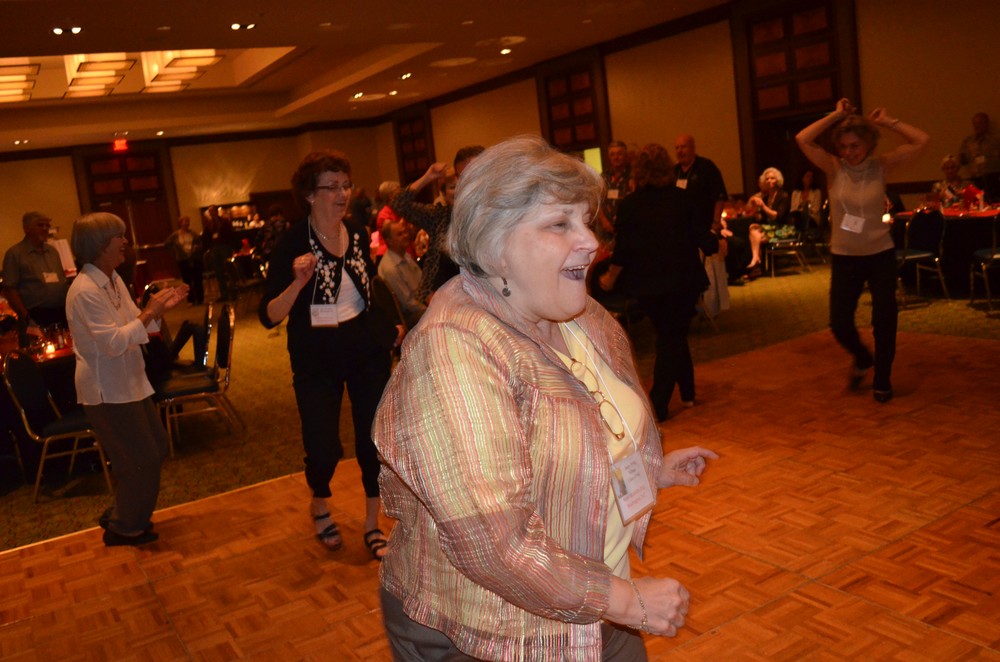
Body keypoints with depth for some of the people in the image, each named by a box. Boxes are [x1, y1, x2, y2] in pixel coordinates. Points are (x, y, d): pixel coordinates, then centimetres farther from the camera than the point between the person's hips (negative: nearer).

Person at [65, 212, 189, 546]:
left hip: (129, 382, 10)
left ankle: (122, 515, 34)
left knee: (156, 448, 18)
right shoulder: (85, 291, -22)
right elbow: (114, 342, -27)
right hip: (107, 390, -9)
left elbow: (134, 326, 11)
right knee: (142, 460, 1)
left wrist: (160, 307, -4)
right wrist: (150, 312, -24)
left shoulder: (113, 279, 7)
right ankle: (123, 528, 22)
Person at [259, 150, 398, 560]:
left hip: (368, 351, 4)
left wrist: (392, 329, 12)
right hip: (316, 361, -3)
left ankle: (372, 524, 26)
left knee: (374, 438, 5)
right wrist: (299, 282, -32)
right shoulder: (292, 244, -13)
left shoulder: (359, 235, 0)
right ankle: (319, 506, 36)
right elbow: (269, 316, -18)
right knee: (323, 448, 1)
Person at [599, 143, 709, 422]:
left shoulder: (629, 205, -6)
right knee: (675, 336, 11)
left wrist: (611, 277, 11)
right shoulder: (681, 199, -1)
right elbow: (695, 238, 5)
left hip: (648, 283, -1)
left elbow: (623, 248, -5)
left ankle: (687, 393, 18)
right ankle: (658, 403, 11)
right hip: (684, 279, 1)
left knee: (669, 337, 16)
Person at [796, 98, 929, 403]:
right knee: (839, 324, 0)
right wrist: (836, 115, -13)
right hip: (844, 258, 0)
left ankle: (882, 380, 24)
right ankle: (862, 358, 33)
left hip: (881, 255, 0)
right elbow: (802, 140, -18)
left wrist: (887, 121, -8)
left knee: (884, 321, 4)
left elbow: (921, 141, -12)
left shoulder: (881, 166, -4)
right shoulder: (833, 168, -5)